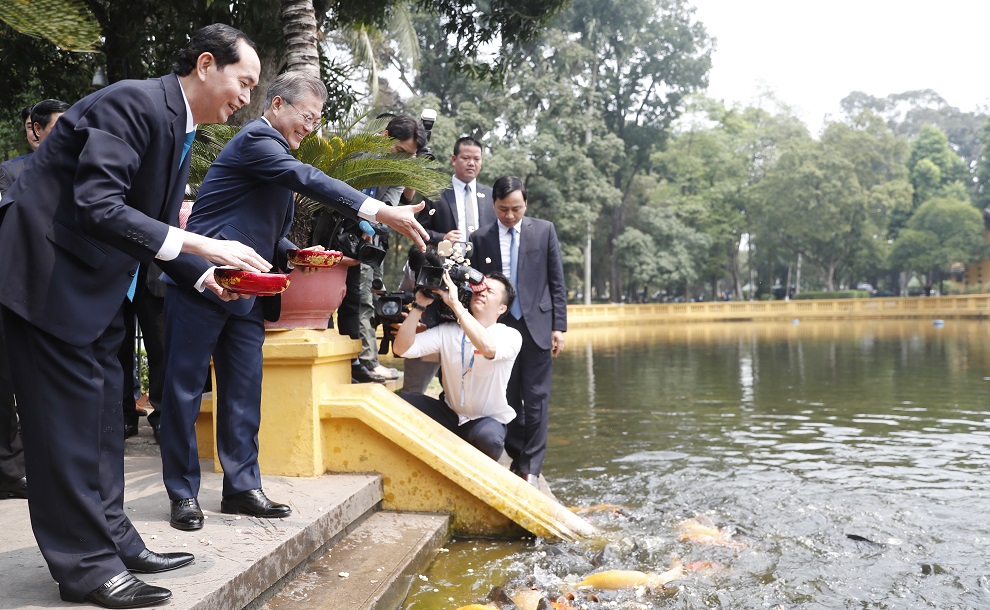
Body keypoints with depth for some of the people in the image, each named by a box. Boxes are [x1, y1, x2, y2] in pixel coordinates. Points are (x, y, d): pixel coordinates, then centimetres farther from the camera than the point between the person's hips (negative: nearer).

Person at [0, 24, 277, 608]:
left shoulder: (179, 127, 9)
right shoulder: (133, 103, -20)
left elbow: (155, 226, 15)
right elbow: (97, 209, -29)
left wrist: (206, 276, 1)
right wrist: (199, 245, -29)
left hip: (96, 282, 10)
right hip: (49, 271, -10)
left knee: (103, 405, 13)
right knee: (69, 413, -4)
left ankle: (112, 539, 23)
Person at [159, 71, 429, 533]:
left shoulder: (277, 153, 19)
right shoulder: (256, 139, -10)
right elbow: (307, 179, -27)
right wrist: (381, 212, -35)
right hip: (202, 286, -9)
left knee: (243, 394, 9)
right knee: (184, 391, 1)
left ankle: (241, 487, 18)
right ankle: (183, 493, 9)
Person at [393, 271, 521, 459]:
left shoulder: (510, 336, -13)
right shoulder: (447, 331, -3)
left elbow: (488, 347, -38)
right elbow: (401, 348, -12)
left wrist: (454, 302, -34)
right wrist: (420, 304, -20)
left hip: (488, 421, -3)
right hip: (450, 414, 4)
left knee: (489, 438, -38)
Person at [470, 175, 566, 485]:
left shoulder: (544, 230, 4)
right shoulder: (480, 238, 5)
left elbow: (557, 282, 3)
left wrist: (559, 326, -3)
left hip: (537, 326, -1)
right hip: (499, 327, 1)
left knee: (536, 397, 0)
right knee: (508, 397, 6)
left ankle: (532, 467, 7)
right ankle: (517, 457, 19)